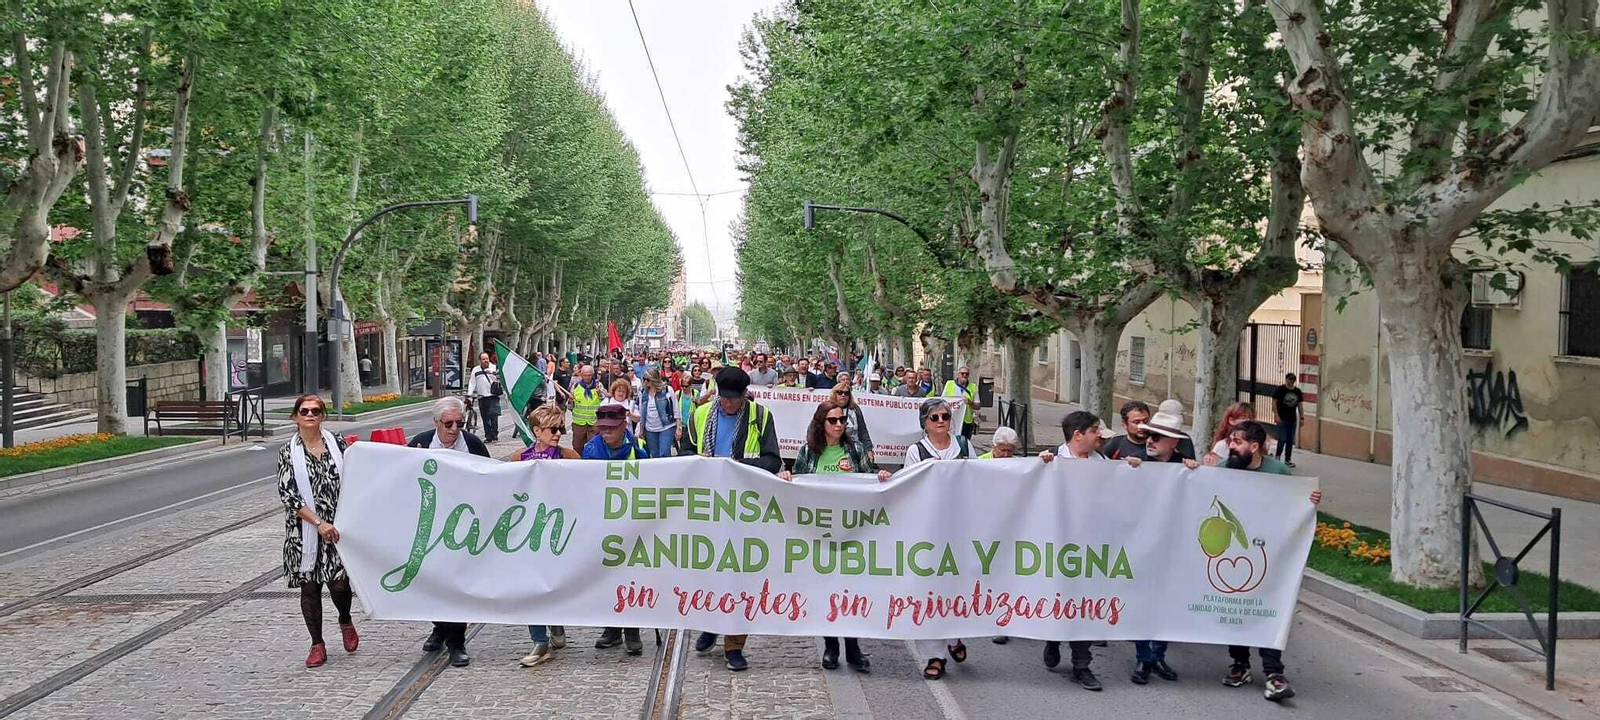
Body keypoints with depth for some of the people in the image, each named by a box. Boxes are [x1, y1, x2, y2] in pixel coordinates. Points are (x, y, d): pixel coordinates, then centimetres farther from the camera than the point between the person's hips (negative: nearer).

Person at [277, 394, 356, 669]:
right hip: (304, 530, 0)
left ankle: (345, 622, 24)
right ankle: (317, 645, 18)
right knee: (309, 586, 4)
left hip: (336, 526, 0)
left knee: (339, 582, -8)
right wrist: (318, 523, -15)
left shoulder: (336, 443, 4)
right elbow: (287, 493, -7)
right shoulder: (288, 452, 0)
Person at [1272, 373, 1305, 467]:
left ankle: (1288, 459, 15)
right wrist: (1277, 416, -14)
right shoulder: (1280, 390, -5)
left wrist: (1302, 418, 8)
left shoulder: (1298, 391, 10)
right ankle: (1277, 456, 8)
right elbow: (1274, 402, -7)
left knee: (1290, 441, 8)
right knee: (1282, 439, -10)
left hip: (1293, 420, 5)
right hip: (1282, 419, -5)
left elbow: (1300, 405, 14)